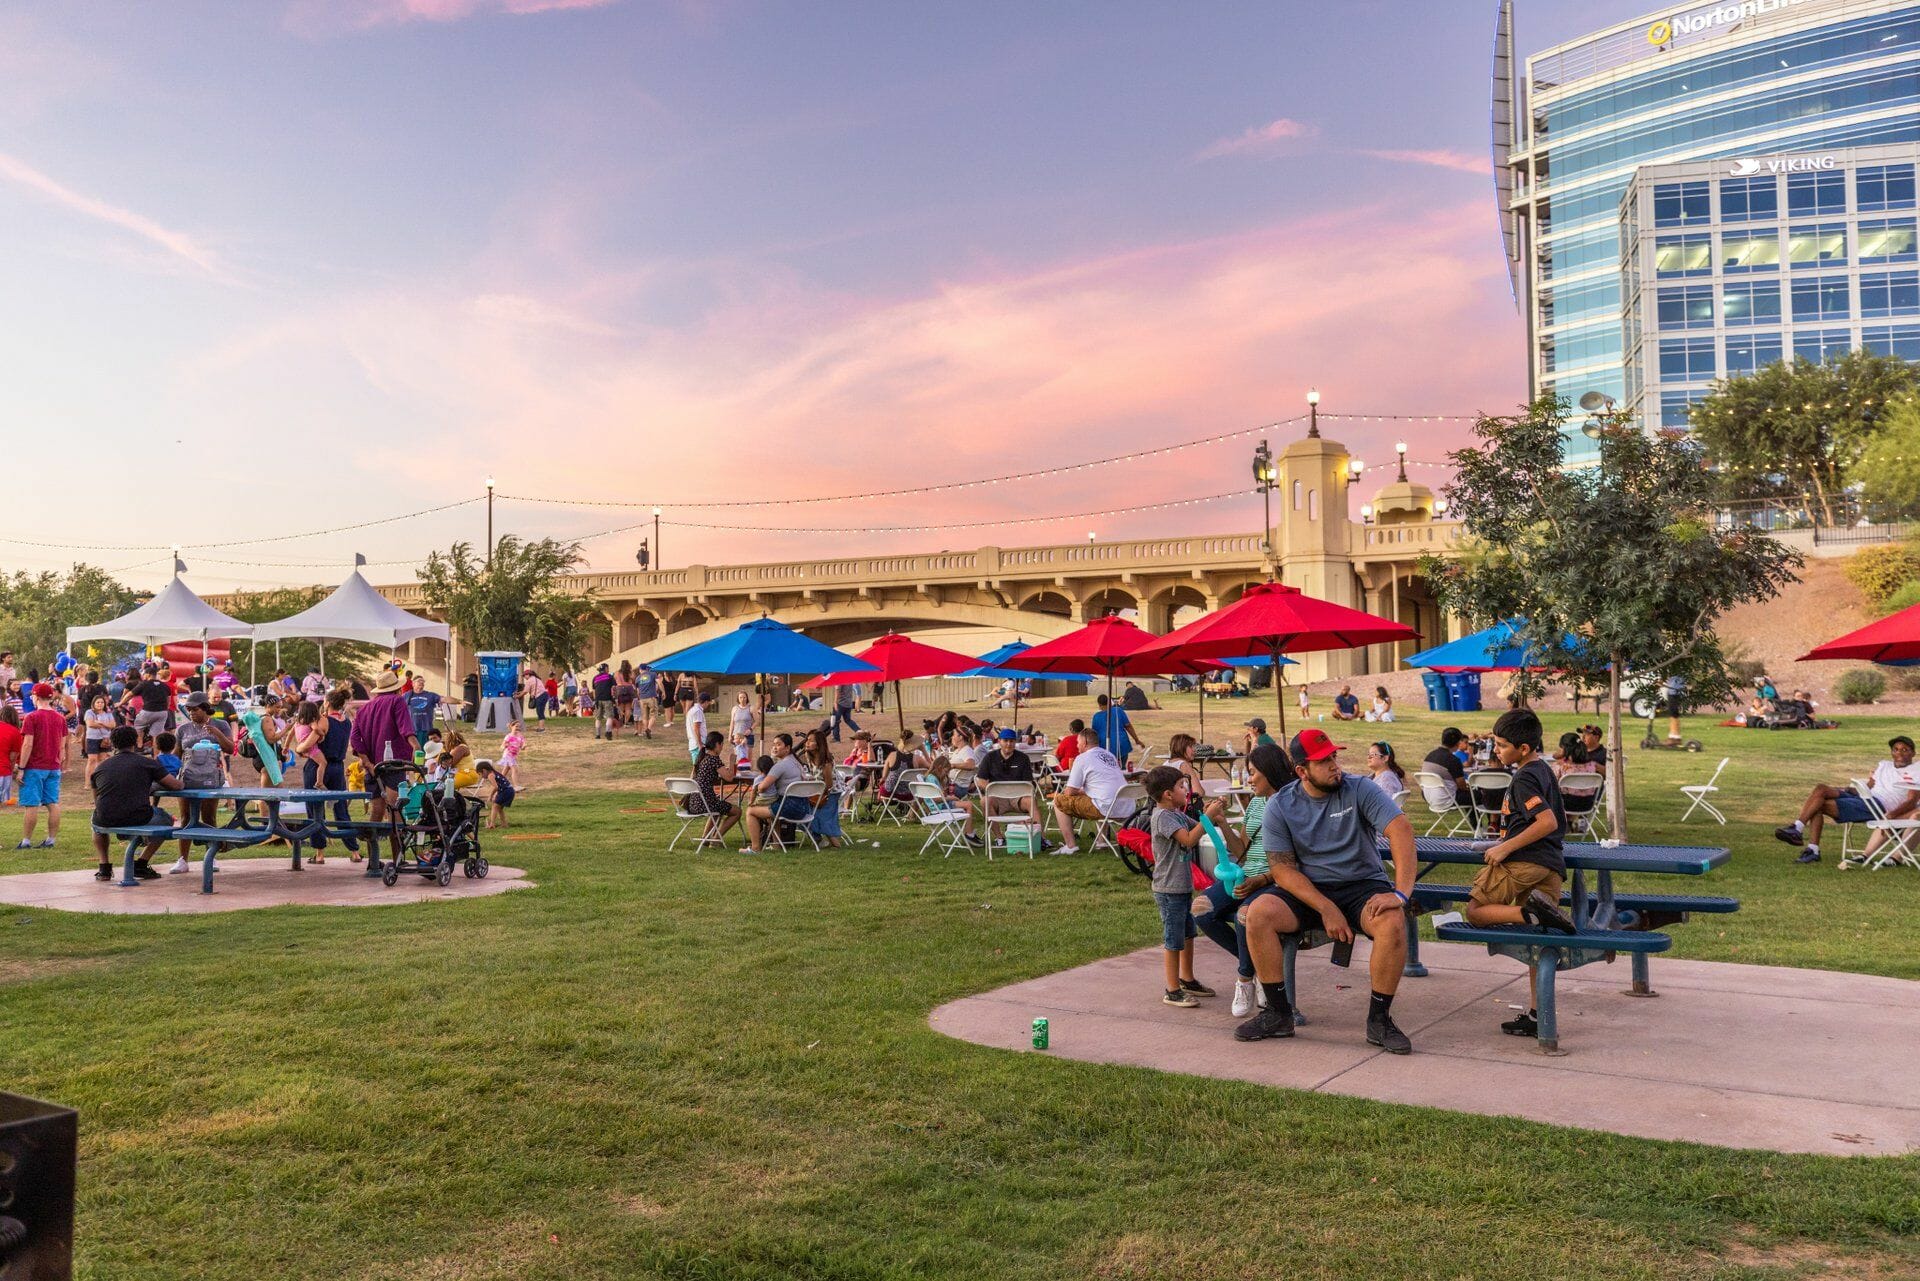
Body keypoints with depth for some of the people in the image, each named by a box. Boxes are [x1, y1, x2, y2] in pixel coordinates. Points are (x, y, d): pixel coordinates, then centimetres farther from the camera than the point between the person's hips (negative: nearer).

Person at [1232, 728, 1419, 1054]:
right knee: (1258, 913, -25)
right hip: (1308, 891, 1)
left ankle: (1379, 1020, -13)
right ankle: (1278, 1014, -10)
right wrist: (1327, 909, -21)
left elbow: (1401, 830, -18)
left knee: (1392, 922, -33)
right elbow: (1282, 868, -8)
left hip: (1363, 886, -1)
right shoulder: (1279, 807, -3)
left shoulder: (1359, 790, -7)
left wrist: (1401, 893, -31)